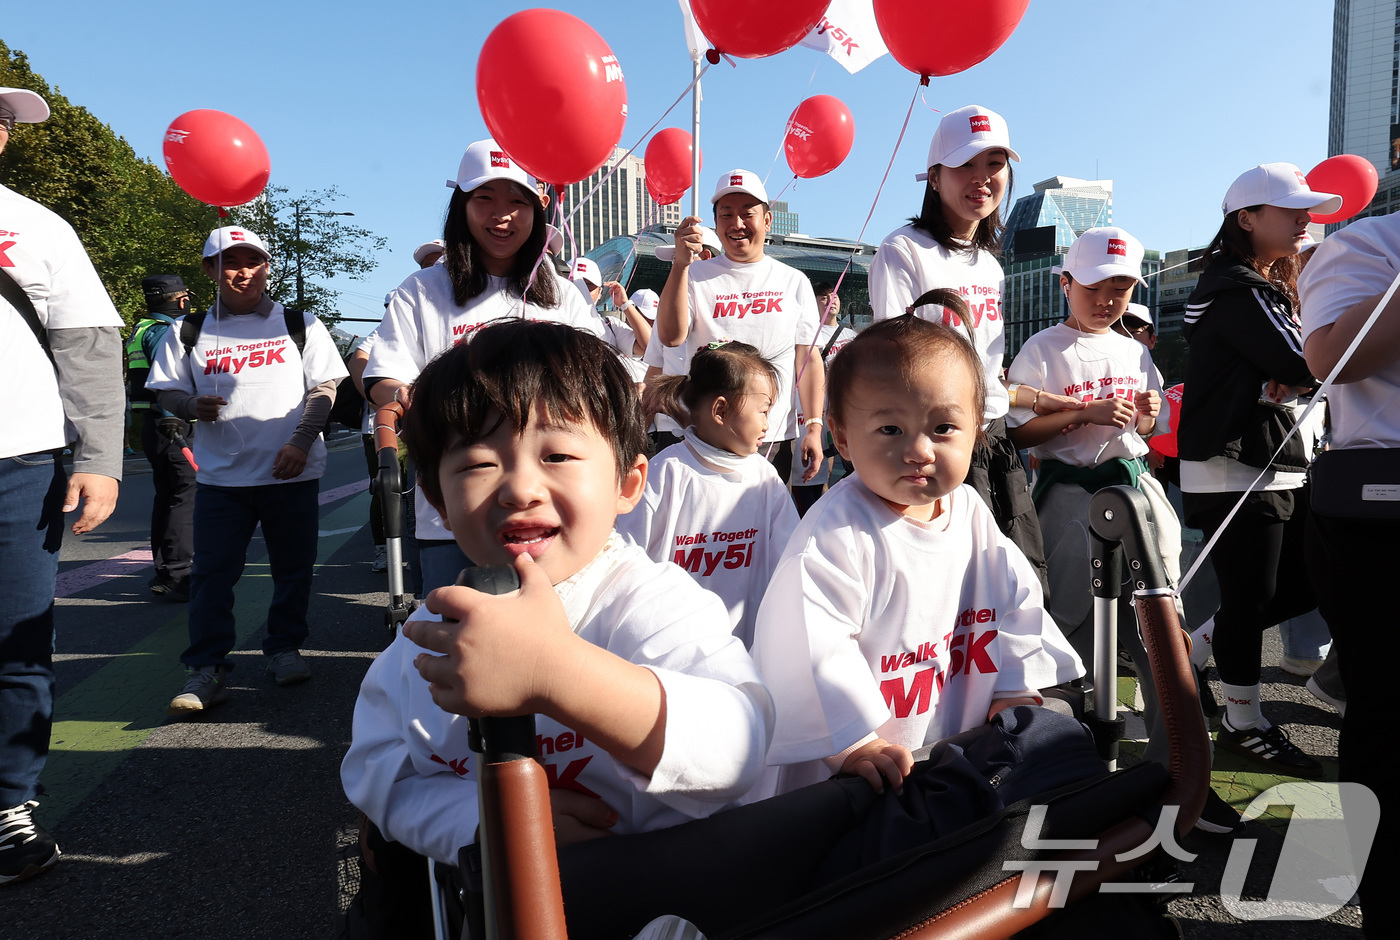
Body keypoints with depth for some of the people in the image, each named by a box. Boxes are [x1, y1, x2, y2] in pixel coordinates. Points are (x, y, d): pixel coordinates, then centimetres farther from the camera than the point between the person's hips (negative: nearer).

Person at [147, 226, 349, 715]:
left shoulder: (300, 325, 5)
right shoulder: (189, 332, 8)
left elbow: (325, 387, 2)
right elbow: (166, 390, 12)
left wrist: (301, 441, -11)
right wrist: (192, 405, -12)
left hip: (292, 472, 0)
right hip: (220, 475, 1)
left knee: (293, 567, 8)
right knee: (212, 572, -1)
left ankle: (284, 648, 26)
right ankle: (207, 669, 7)